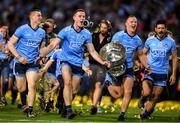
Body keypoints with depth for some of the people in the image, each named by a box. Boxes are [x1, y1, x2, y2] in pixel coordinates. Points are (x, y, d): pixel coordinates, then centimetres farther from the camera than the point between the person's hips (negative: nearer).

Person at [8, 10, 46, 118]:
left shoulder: (42, 32, 7)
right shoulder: (22, 29, -7)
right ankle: (24, 104, 34)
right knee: (21, 89, 4)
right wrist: (19, 57, -14)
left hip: (33, 63, 2)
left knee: (32, 86, -15)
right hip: (20, 63, -2)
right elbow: (10, 44, -6)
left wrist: (39, 56, 3)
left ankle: (30, 111, -10)